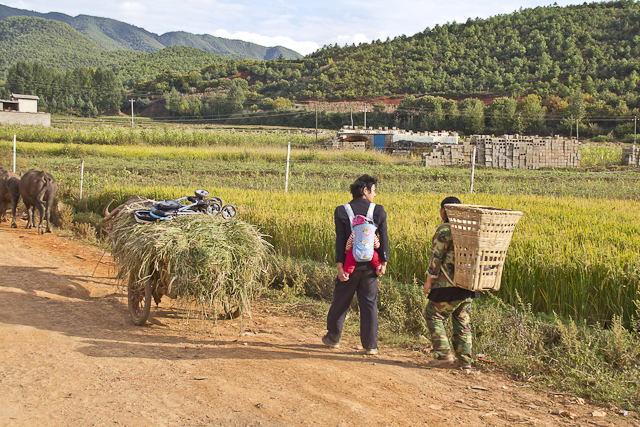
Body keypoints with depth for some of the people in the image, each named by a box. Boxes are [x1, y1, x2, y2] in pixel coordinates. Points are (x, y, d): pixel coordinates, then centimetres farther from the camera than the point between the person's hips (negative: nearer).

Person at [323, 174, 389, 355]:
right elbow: (384, 238, -5)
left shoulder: (341, 211, -3)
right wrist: (383, 262, 2)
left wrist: (339, 266, -8)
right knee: (369, 304, 6)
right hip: (369, 265, 0)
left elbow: (340, 240, -8)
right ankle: (370, 345, 7)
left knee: (341, 301, 14)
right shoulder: (378, 211, -2)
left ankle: (333, 338, 28)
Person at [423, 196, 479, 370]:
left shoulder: (445, 230, -12)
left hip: (449, 285, -7)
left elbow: (436, 257, -13)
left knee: (433, 315, 5)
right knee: (462, 320, 14)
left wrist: (429, 280, -5)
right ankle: (465, 360, 15)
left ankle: (444, 354, -1)